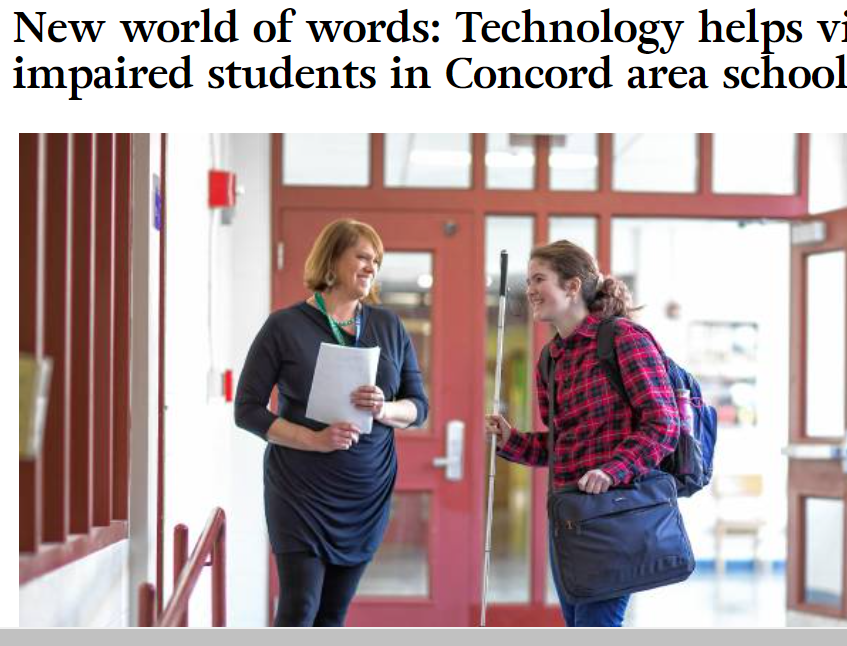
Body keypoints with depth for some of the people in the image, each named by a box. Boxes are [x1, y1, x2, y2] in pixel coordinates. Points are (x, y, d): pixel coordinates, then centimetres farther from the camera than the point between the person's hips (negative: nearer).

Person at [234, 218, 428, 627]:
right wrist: (314, 439, -19)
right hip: (301, 492, -4)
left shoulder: (389, 326, 7)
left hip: (368, 496, 4)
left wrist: (384, 410, -15)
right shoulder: (285, 326, -5)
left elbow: (418, 405, 9)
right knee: (299, 609, -10)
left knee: (333, 615, 7)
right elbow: (248, 410, -5)